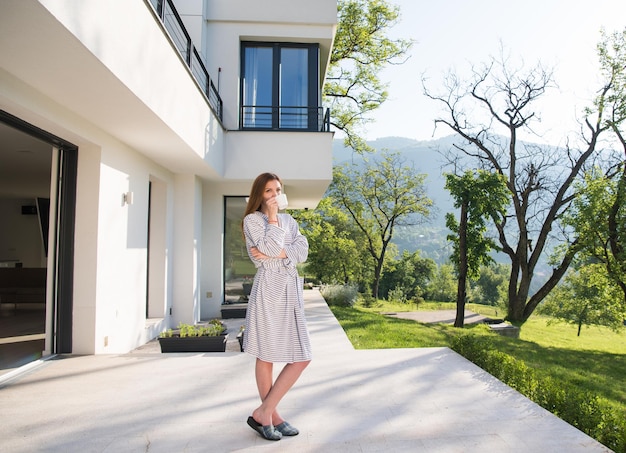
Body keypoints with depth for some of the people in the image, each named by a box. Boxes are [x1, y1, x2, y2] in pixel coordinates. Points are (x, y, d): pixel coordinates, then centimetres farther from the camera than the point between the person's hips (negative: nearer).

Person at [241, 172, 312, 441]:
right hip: (268, 290, -6)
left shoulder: (289, 220, 16)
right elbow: (271, 248, -16)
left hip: (291, 290, 7)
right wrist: (272, 217, -8)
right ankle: (270, 415, 16)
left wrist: (275, 253, -11)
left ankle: (264, 413, 13)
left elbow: (302, 252, 2)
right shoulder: (252, 220, -1)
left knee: (302, 358, 4)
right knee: (266, 356, 1)